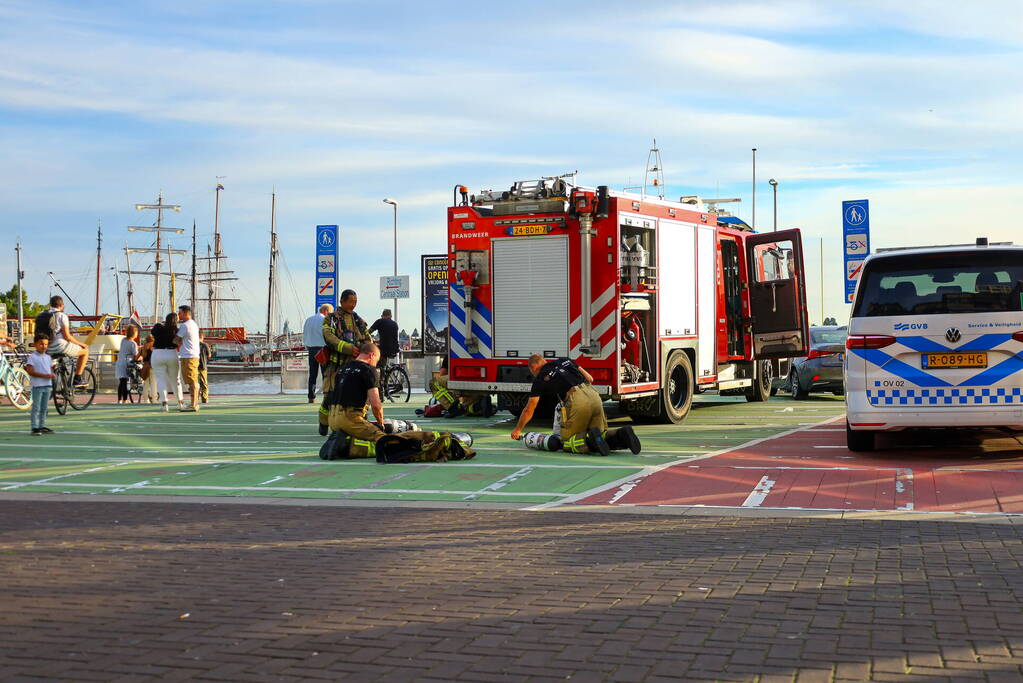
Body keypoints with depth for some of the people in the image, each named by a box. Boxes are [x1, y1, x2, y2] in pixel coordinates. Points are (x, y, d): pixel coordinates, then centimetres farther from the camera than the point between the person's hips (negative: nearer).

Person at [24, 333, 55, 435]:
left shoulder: (48, 357, 13)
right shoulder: (32, 357, -7)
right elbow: (30, 371, -15)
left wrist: (51, 375, -4)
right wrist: (44, 375, -21)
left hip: (47, 385, 6)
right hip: (37, 385, -6)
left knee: (44, 408, 12)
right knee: (36, 408, -4)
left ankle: (42, 426, 18)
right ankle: (35, 428, -3)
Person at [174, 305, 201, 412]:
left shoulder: (184, 326, -13)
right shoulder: (194, 324, 15)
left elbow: (176, 340, -8)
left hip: (187, 356, -9)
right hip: (195, 356, 9)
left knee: (191, 382, -10)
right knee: (194, 382, 13)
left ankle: (193, 405, -11)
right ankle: (195, 403, 18)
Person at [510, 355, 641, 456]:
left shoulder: (540, 378, 14)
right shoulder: (564, 361, 28)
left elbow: (529, 410, 21)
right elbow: (590, 379, 28)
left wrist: (518, 429, 35)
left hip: (576, 401, -5)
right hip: (594, 395, 6)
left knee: (567, 443, 6)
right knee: (602, 435, 18)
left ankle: (591, 441, -25)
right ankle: (621, 435, -14)